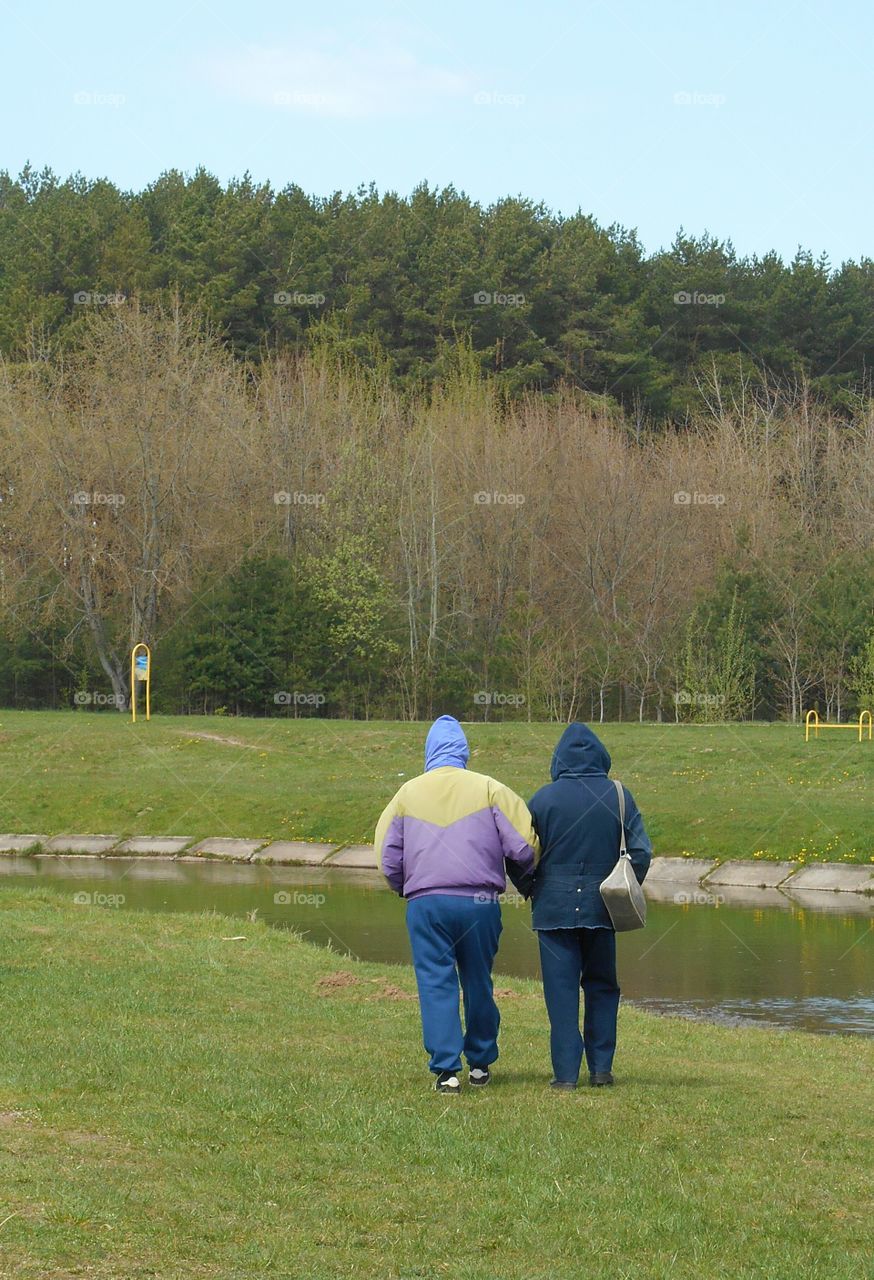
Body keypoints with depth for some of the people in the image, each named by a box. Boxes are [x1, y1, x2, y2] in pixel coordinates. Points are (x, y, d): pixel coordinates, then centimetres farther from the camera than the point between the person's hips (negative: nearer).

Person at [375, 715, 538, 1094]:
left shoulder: (407, 794, 7)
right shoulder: (489, 789, 2)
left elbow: (388, 859, 9)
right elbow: (523, 846, -4)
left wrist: (406, 890, 28)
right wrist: (520, 879, 17)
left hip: (425, 904, 0)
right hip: (479, 902, 0)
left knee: (436, 984, 2)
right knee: (478, 984, 14)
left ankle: (446, 1070, -5)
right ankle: (480, 1063, 24)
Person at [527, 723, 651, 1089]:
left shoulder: (543, 799, -3)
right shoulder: (618, 797, 0)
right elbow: (641, 852, 0)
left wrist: (531, 892, 17)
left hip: (553, 907, -1)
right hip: (601, 908, 1)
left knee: (561, 990, 3)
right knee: (601, 986, 15)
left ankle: (566, 1072, 1)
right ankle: (601, 1066, 12)